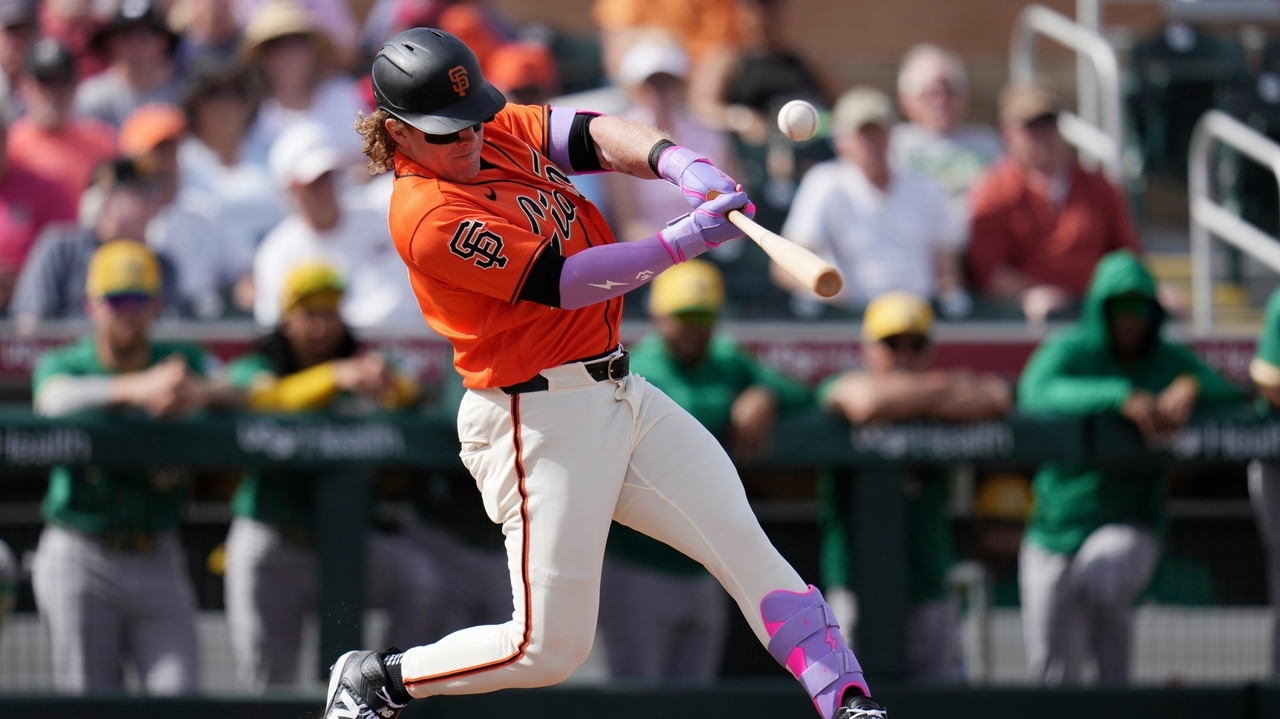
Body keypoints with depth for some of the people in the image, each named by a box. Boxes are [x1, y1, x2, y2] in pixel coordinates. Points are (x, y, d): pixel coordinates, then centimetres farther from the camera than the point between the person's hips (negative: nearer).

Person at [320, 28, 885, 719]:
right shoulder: (430, 218, -19)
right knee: (550, 649, -2)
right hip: (540, 421, -8)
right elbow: (564, 282, -22)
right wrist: (683, 240, -29)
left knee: (744, 544, -2)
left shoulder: (497, 131, 7)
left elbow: (594, 136, -1)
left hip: (619, 395, 8)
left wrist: (675, 161, -22)